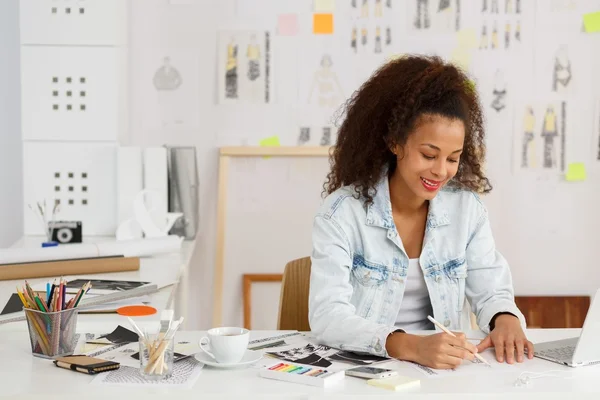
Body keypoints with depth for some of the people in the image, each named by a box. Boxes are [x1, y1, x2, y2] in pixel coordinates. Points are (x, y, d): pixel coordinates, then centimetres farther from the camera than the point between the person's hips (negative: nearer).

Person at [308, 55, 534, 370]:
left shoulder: (467, 208, 2)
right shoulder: (342, 211, -11)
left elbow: (491, 293, 5)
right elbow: (327, 316, -20)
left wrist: (506, 320, -19)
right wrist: (410, 346, -35)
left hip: (447, 370, 4)